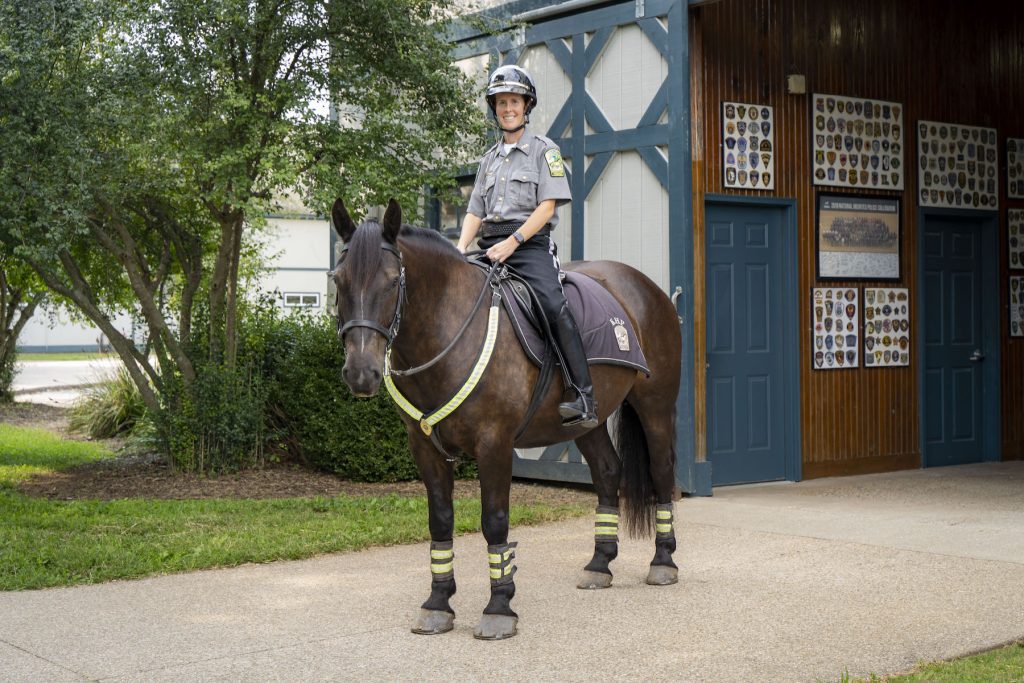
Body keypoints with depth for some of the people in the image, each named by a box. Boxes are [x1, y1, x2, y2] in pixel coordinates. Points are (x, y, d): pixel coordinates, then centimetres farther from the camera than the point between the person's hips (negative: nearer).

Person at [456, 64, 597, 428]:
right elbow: (475, 211, 18)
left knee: (553, 305, -29)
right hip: (489, 247, 6)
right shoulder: (489, 158, 23)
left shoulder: (544, 149, 7)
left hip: (530, 245, -6)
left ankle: (583, 399, -33)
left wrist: (512, 242, -16)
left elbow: (547, 206, -4)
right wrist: (461, 248, -2)